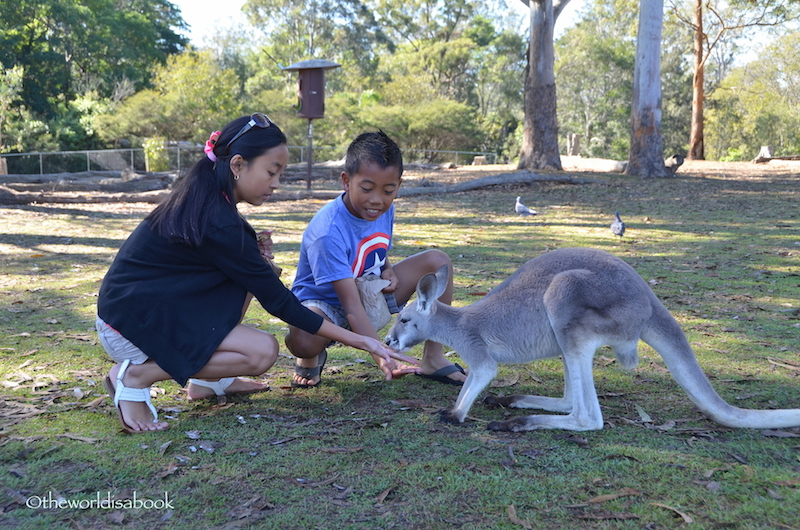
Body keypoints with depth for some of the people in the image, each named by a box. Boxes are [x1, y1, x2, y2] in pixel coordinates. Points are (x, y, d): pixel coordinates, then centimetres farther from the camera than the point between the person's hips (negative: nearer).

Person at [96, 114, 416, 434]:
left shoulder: (203, 196, 1)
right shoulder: (217, 222, -25)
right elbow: (278, 301, -19)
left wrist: (255, 251, -6)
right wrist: (359, 341, -14)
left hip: (159, 305, 9)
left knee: (247, 275, 6)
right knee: (263, 351, -17)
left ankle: (207, 380, 10)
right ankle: (137, 375, -9)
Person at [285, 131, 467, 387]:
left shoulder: (384, 210, -9)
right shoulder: (327, 232, -32)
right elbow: (351, 305, -37)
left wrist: (388, 271, -11)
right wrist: (381, 356, -48)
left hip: (371, 293, 7)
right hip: (323, 302, -7)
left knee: (437, 260, -9)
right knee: (302, 340, -42)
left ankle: (433, 358, -3)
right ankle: (311, 357, 0)